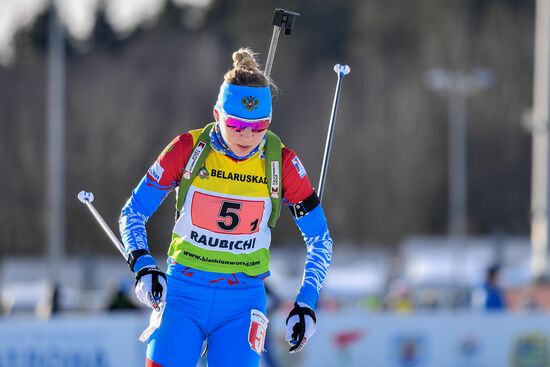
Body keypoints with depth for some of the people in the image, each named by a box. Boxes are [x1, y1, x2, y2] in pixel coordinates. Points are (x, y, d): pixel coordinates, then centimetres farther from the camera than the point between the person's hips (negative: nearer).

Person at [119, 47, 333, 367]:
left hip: (243, 301, 0)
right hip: (183, 291, 0)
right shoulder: (188, 149, -8)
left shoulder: (282, 163, -6)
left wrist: (306, 304, -3)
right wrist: (143, 266, -13)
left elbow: (319, 239, 5)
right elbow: (133, 212, 3)